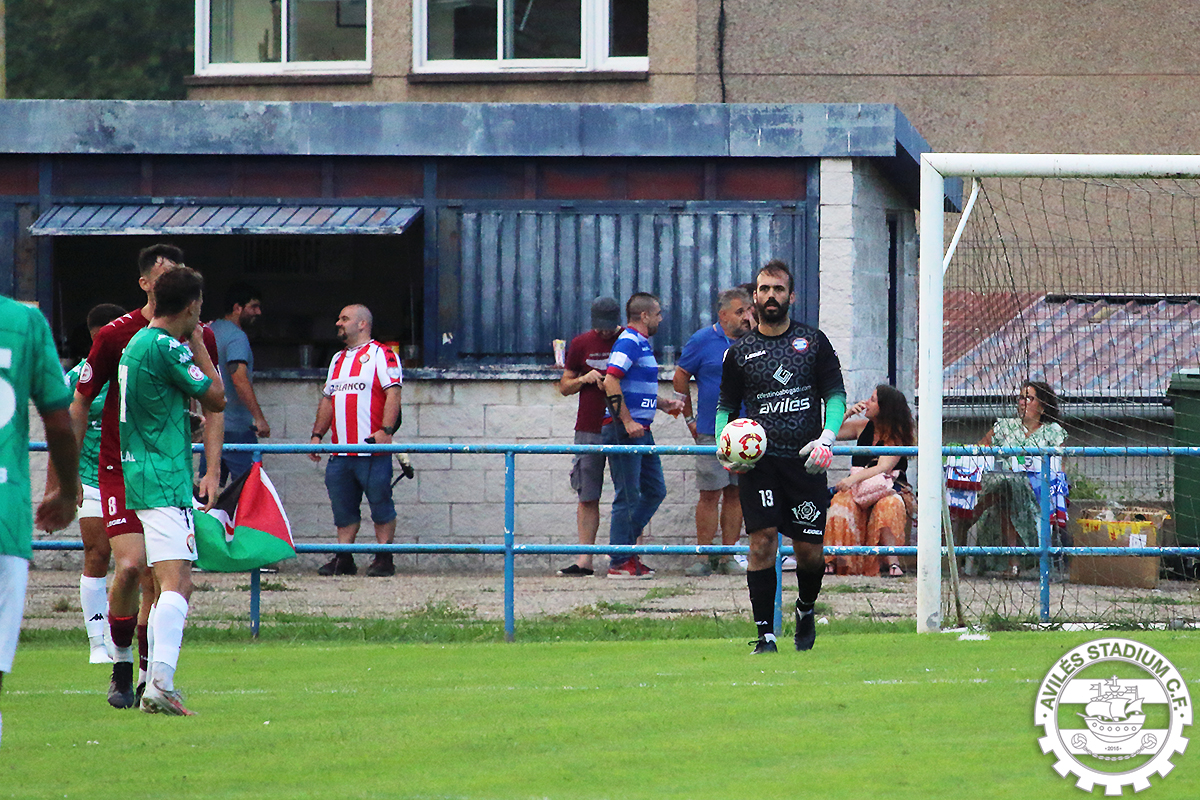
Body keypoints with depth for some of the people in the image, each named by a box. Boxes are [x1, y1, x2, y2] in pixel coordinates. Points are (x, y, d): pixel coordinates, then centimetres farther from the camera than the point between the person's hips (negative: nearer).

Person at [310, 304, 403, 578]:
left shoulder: (380, 355, -2)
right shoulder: (338, 360, 21)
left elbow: (393, 393, -11)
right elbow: (327, 400, 25)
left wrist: (385, 430, -22)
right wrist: (317, 435, 15)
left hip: (372, 448, -7)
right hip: (341, 451, 7)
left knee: (381, 504, -3)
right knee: (343, 509, 7)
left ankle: (384, 560, 0)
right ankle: (343, 560, 11)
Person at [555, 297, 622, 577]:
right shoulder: (580, 344, 7)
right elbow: (564, 386, 12)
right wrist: (583, 380, -7)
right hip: (589, 430, 1)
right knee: (587, 497, 0)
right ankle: (584, 560, 2)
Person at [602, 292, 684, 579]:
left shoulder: (641, 343, 20)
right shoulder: (628, 343, -12)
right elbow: (611, 382, -22)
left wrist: (663, 403, 17)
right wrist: (627, 421, -24)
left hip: (641, 430, 10)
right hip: (623, 430, -10)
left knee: (655, 491, 12)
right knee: (628, 497, -6)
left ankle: (623, 547, 19)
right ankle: (619, 562, -1)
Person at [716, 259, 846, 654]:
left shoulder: (813, 341, 8)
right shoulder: (740, 352, 9)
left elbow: (835, 395, 7)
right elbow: (726, 405, 15)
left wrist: (827, 437, -10)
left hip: (805, 459, 0)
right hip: (759, 460, 0)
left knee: (809, 551, 1)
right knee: (762, 540, -12)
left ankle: (805, 609, 32)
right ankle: (765, 633, -8)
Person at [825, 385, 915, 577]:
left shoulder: (896, 436, -5)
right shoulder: (863, 427, 11)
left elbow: (883, 468, -19)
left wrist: (853, 479, -32)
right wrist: (848, 414, 3)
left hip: (888, 490, -4)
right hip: (858, 489, 4)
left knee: (888, 506, -39)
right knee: (842, 503, -31)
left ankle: (892, 562, -44)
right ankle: (833, 560, -36)